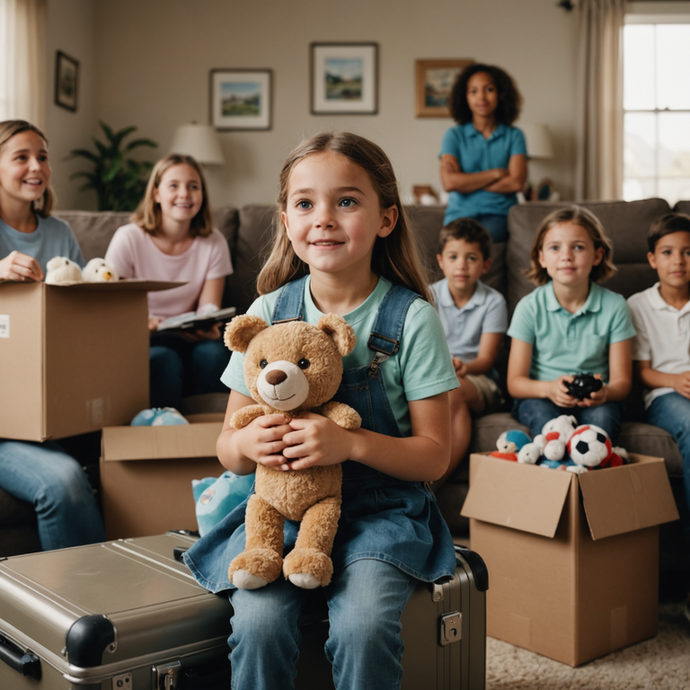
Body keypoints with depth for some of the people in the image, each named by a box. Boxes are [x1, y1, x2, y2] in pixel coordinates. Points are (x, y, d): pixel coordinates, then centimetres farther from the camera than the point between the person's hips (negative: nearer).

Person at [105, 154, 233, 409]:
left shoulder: (213, 243, 4)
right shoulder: (128, 239, -4)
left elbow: (209, 307, -1)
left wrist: (209, 327, -27)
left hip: (190, 339, 3)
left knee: (213, 352, -30)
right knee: (165, 360, -35)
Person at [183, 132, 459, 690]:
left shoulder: (410, 317, -5)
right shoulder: (268, 312, 3)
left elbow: (434, 456, -5)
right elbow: (226, 450, 8)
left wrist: (350, 443, -22)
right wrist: (246, 443, -16)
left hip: (381, 508, -2)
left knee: (362, 627, -27)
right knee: (259, 623, -23)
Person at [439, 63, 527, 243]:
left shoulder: (514, 136, 12)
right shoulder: (454, 135, 10)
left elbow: (517, 182, -4)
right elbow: (449, 182, -6)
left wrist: (467, 181, -2)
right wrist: (496, 173, -2)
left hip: (498, 214, 0)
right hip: (461, 213, 0)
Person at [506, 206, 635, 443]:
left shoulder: (614, 306, -2)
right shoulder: (530, 307, -4)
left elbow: (622, 380, -1)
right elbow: (515, 381, -5)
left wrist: (605, 392, -27)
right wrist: (549, 388, -28)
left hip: (593, 401, 1)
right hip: (540, 396, 0)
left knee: (602, 417, -32)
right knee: (545, 416, -34)